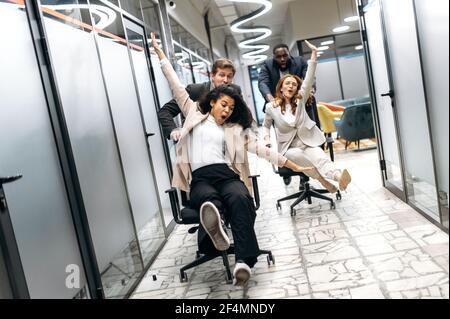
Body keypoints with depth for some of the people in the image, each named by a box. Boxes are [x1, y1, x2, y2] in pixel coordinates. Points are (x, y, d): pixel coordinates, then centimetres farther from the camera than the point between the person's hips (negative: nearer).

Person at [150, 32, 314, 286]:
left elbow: (261, 149, 19)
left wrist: (293, 165, 15)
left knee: (239, 198, -35)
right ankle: (215, 228, -69)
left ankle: (244, 261, -47)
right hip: (200, 178, 0)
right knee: (212, 202, -38)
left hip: (226, 173, 1)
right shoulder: (195, 114, 22)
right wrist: (160, 52, 21)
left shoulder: (235, 129, 23)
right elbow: (177, 87, 21)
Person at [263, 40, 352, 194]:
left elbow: (309, 78, -8)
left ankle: (339, 176, -57)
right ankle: (324, 180, -40)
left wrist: (314, 53, -17)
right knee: (297, 155, -36)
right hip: (289, 147, 0)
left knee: (319, 157, -31)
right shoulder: (271, 107, 0)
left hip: (308, 142, 1)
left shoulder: (300, 99, 3)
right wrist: (267, 143, 1)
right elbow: (266, 126, 18)